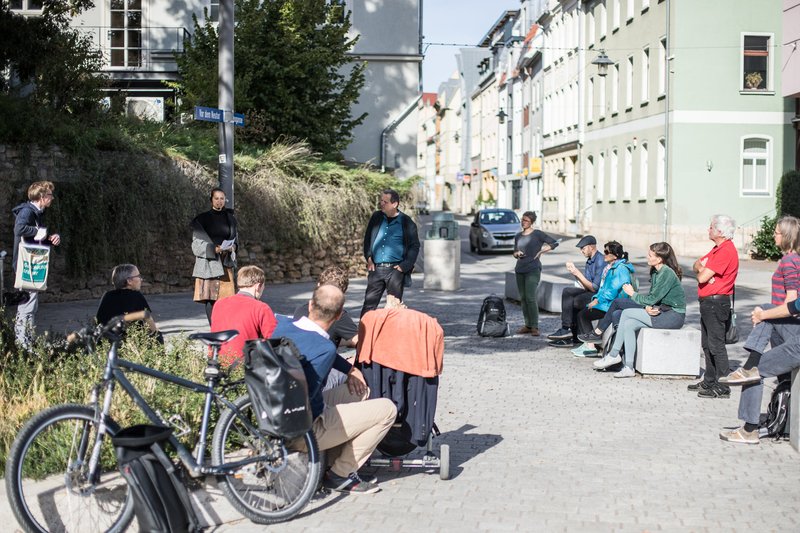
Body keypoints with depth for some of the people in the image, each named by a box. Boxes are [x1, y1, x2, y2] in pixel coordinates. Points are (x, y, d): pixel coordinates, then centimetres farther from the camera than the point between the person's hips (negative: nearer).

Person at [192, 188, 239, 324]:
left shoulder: (230, 219, 12)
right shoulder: (202, 219, 2)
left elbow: (235, 239, 17)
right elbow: (197, 242, -2)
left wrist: (232, 247, -6)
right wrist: (214, 249, -18)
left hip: (226, 262, 3)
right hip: (209, 262, -3)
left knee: (225, 296, -4)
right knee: (210, 296, -8)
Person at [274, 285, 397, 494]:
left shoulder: (281, 325, -4)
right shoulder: (326, 349, -27)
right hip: (307, 429, -8)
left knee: (360, 391, 22)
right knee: (388, 409, -1)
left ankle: (334, 462, 22)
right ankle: (340, 474, 5)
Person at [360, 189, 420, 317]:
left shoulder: (406, 222, -2)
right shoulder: (376, 217, 8)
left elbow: (415, 246, 2)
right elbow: (367, 238, 16)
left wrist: (405, 266, -6)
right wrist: (369, 258, 4)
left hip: (395, 269, -3)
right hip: (376, 268, 3)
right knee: (369, 304, -1)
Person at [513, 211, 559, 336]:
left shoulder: (538, 234, -2)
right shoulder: (518, 236, 14)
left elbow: (554, 243, -1)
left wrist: (540, 251, -5)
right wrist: (517, 254, -1)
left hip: (533, 270, -6)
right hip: (520, 270, 6)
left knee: (530, 298, -14)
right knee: (523, 298, 4)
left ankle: (534, 327, -11)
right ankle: (527, 325, 9)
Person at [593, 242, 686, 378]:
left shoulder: (667, 273, -18)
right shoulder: (655, 272, 12)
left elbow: (652, 298, -19)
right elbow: (652, 296, 12)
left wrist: (633, 294, -3)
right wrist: (648, 307, -11)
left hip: (673, 316, -9)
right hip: (663, 312, 9)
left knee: (626, 313, -14)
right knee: (629, 325, -9)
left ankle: (613, 355, -3)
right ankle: (629, 368, -7)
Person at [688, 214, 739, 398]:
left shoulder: (726, 251, -18)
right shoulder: (718, 249, 16)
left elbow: (702, 277, -21)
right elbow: (696, 265, 14)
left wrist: (701, 271, 2)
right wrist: (701, 268, -9)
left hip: (716, 302, -10)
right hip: (708, 302, 10)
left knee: (716, 345, -8)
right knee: (707, 344, 16)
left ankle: (723, 387, -5)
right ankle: (709, 381, 26)